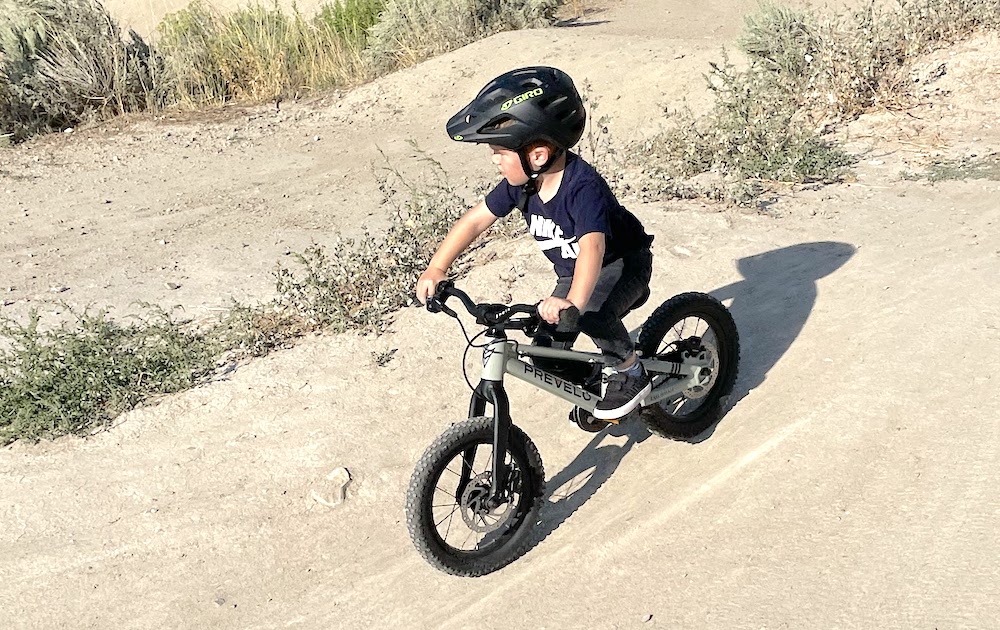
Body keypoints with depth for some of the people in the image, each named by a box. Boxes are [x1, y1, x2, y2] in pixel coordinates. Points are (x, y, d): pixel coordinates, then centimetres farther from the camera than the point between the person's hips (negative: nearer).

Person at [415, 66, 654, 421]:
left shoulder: (582, 185, -35)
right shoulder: (522, 183, -14)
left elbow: (592, 246, -50)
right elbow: (475, 220, -7)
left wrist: (573, 303, -66)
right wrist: (436, 269, -16)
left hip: (623, 262, -7)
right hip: (572, 273, 7)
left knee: (593, 313, -37)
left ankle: (631, 373, -9)